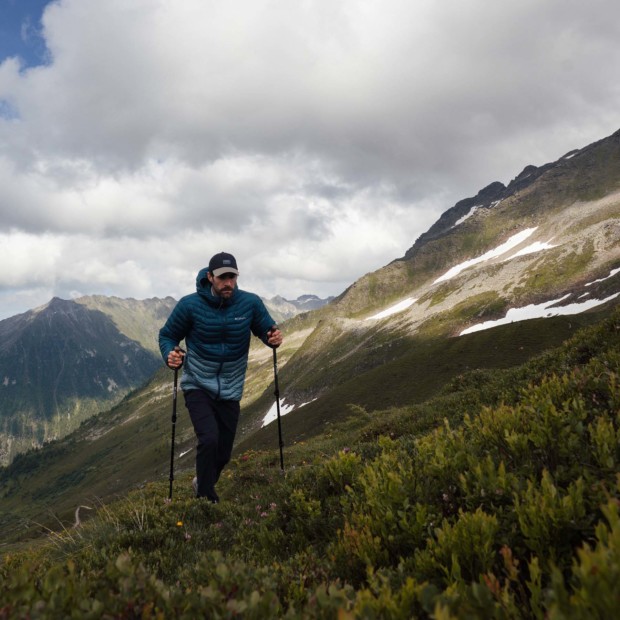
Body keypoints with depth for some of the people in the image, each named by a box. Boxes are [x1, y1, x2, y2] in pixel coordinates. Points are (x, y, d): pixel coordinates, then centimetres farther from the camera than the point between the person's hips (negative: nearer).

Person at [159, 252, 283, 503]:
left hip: (230, 390, 3)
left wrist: (273, 338, -22)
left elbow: (266, 329, 2)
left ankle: (203, 483, 45)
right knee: (209, 439, -24)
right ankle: (206, 498, -4)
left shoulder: (250, 303, -10)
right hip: (198, 386, -3)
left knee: (223, 453, 12)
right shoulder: (190, 304, -14)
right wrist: (170, 355, -23)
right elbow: (167, 335, -2)